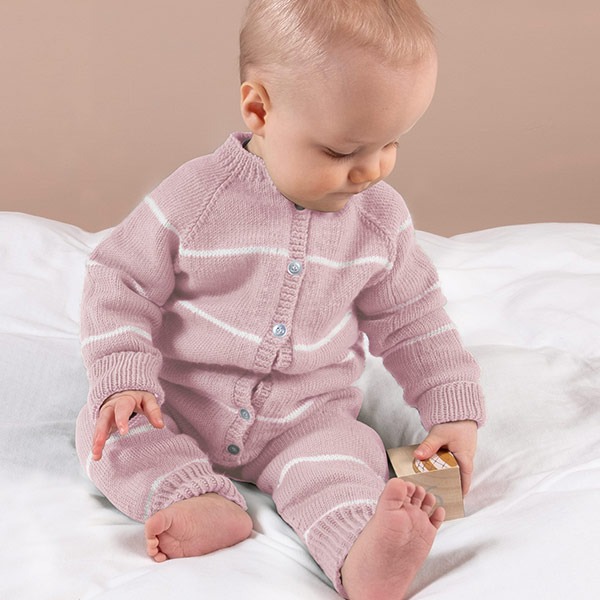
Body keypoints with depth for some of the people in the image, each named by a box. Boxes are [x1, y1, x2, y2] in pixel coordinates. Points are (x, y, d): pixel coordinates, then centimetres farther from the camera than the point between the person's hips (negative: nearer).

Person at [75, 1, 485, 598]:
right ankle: (201, 501, -37)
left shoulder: (381, 218, -5)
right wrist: (122, 378, -21)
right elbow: (121, 282, -8)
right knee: (107, 426, -22)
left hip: (306, 419, 1)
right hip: (180, 403, 0)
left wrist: (455, 409, 0)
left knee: (347, 454, -28)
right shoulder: (195, 197, -15)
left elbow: (411, 318, 7)